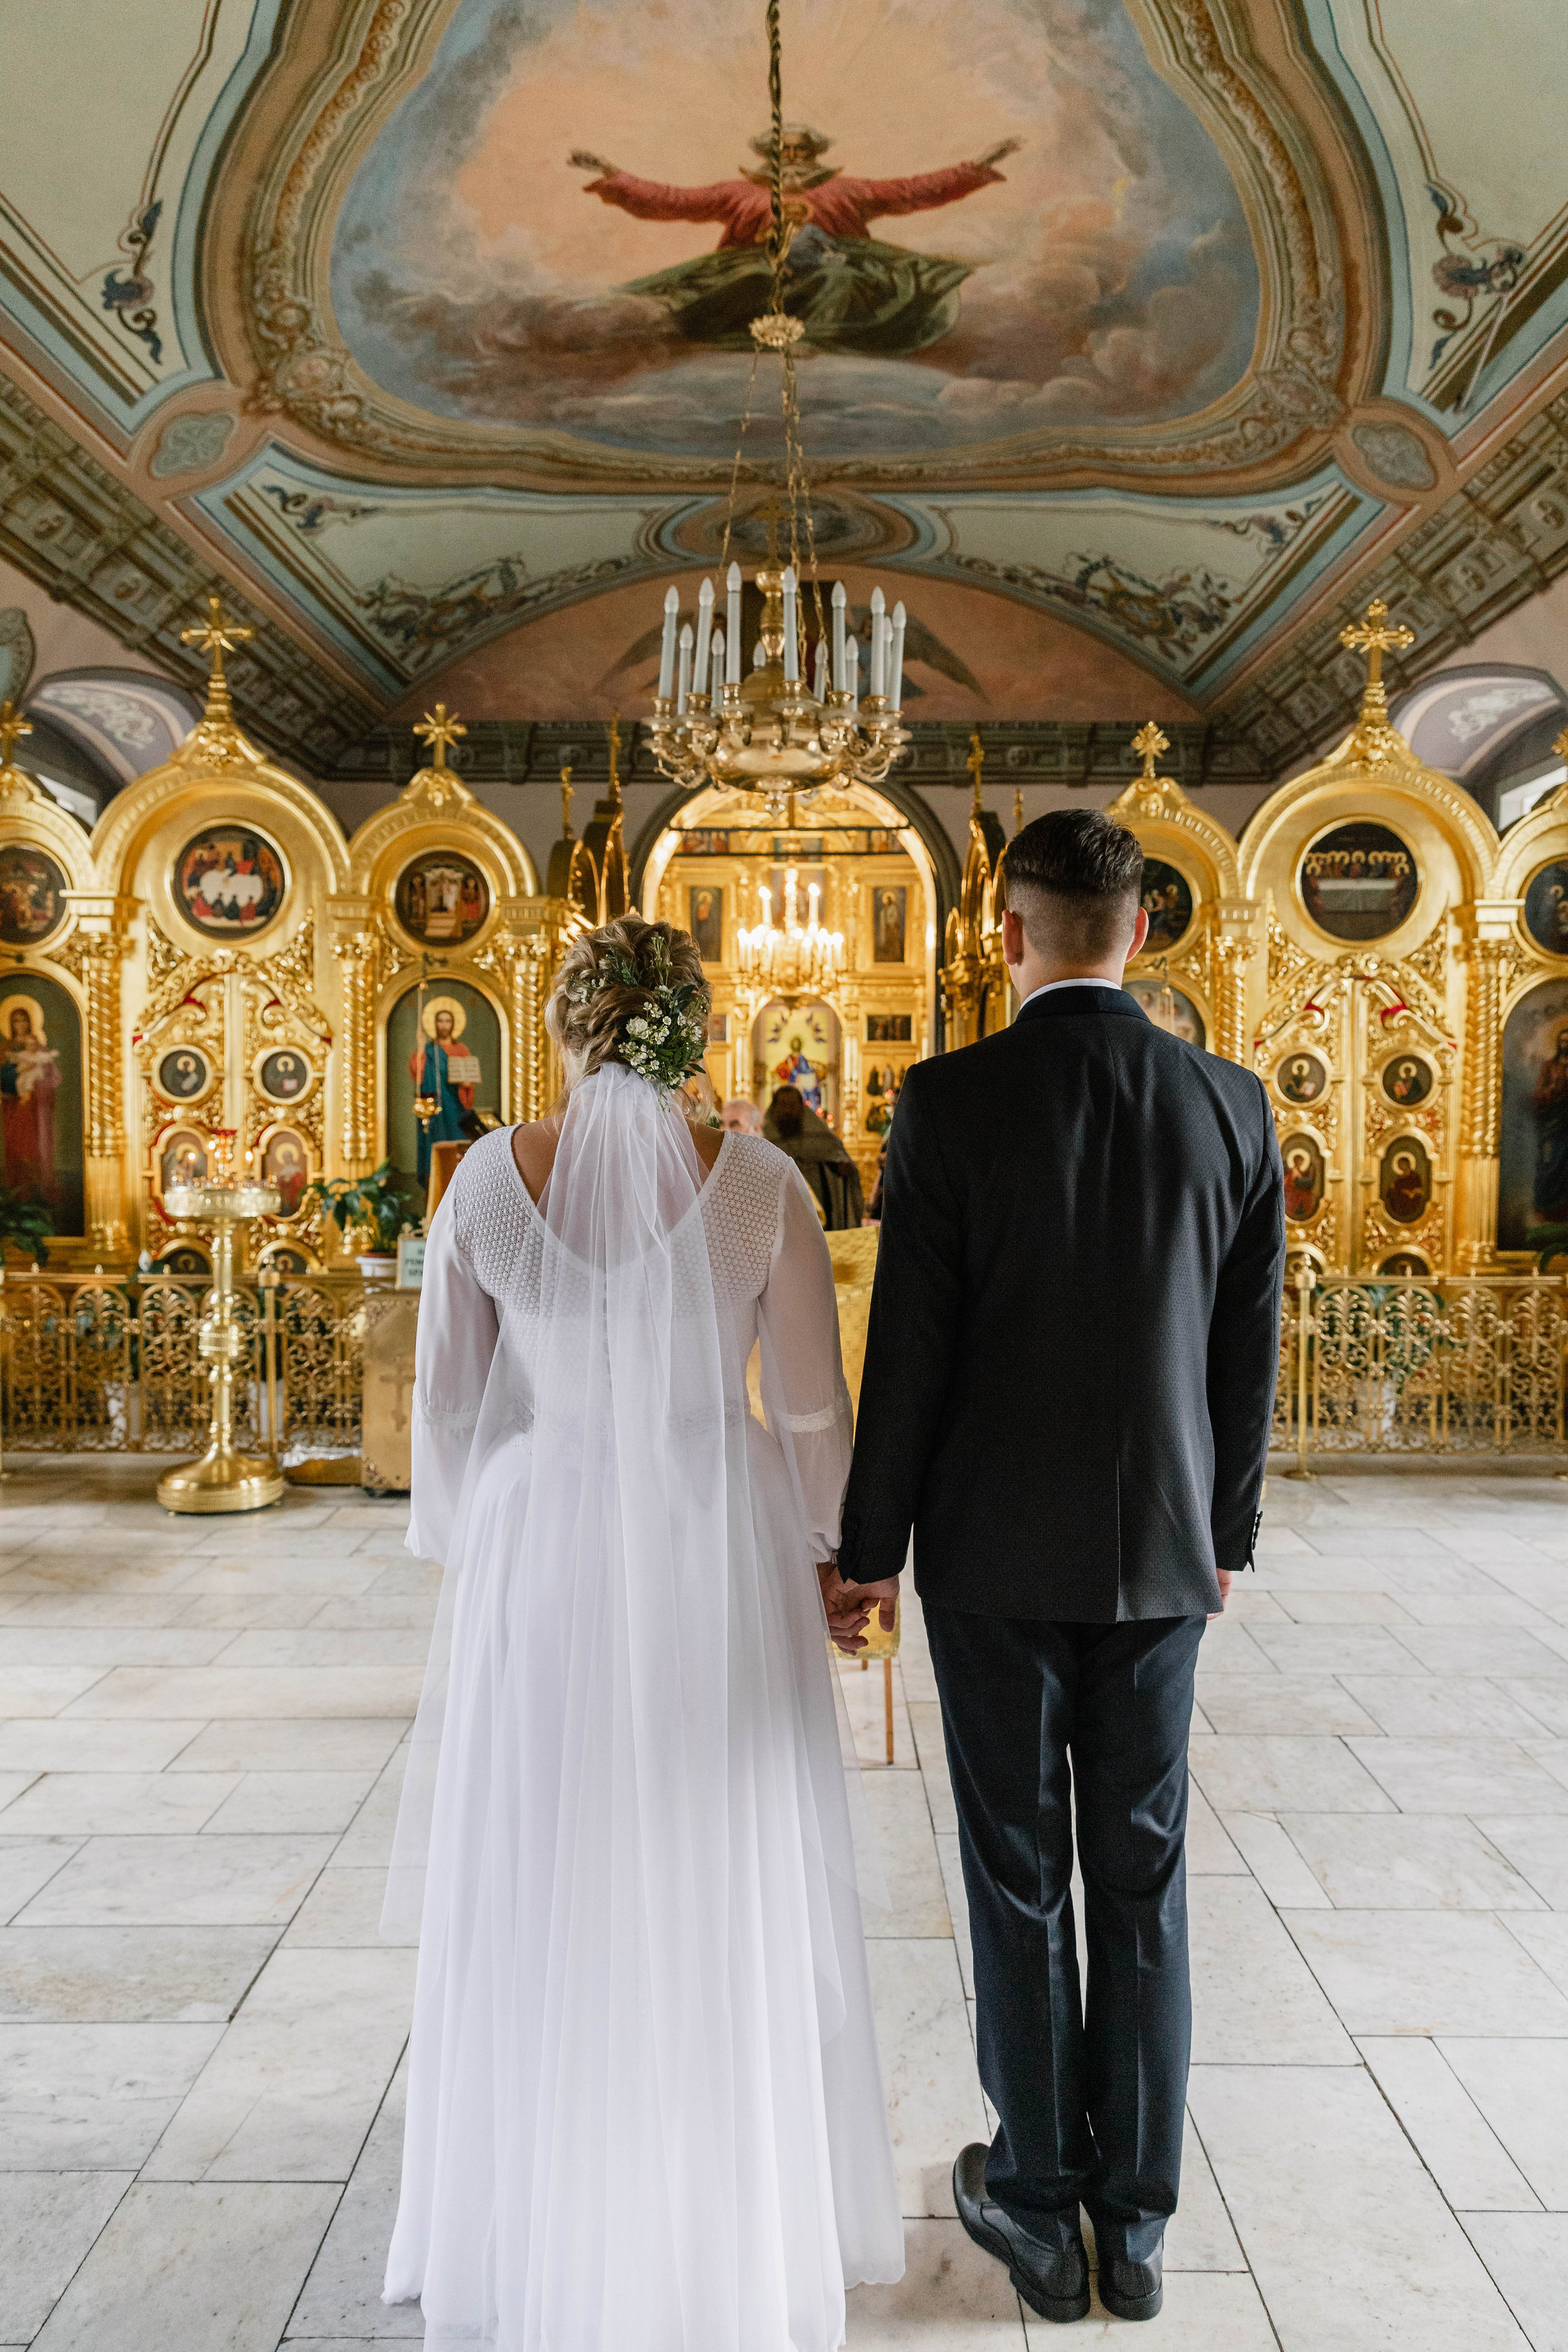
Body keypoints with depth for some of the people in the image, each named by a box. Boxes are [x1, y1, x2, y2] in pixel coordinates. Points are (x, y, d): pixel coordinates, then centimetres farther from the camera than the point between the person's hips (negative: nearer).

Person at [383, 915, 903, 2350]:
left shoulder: (490, 1178, -7)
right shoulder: (759, 1183, -10)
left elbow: (450, 1398, 0)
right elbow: (814, 1407, -6)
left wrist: (478, 1556, 15)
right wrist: (833, 1559, 9)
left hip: (544, 1554, 1)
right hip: (719, 1558, 0)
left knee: (545, 1895, 18)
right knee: (726, 1892, 16)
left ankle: (550, 2226, 37)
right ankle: (734, 2221, 33)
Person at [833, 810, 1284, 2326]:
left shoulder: (949, 1101, -13)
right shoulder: (1232, 1105, -2)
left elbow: (908, 1350, -12)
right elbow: (1250, 1348, 2)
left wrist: (871, 1547, -1)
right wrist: (1223, 1532, 14)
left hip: (996, 1551, -3)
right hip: (1160, 1550, 3)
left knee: (1017, 1877, 11)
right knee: (1141, 1876, 15)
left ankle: (1038, 2206, 28)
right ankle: (1135, 2218, 29)